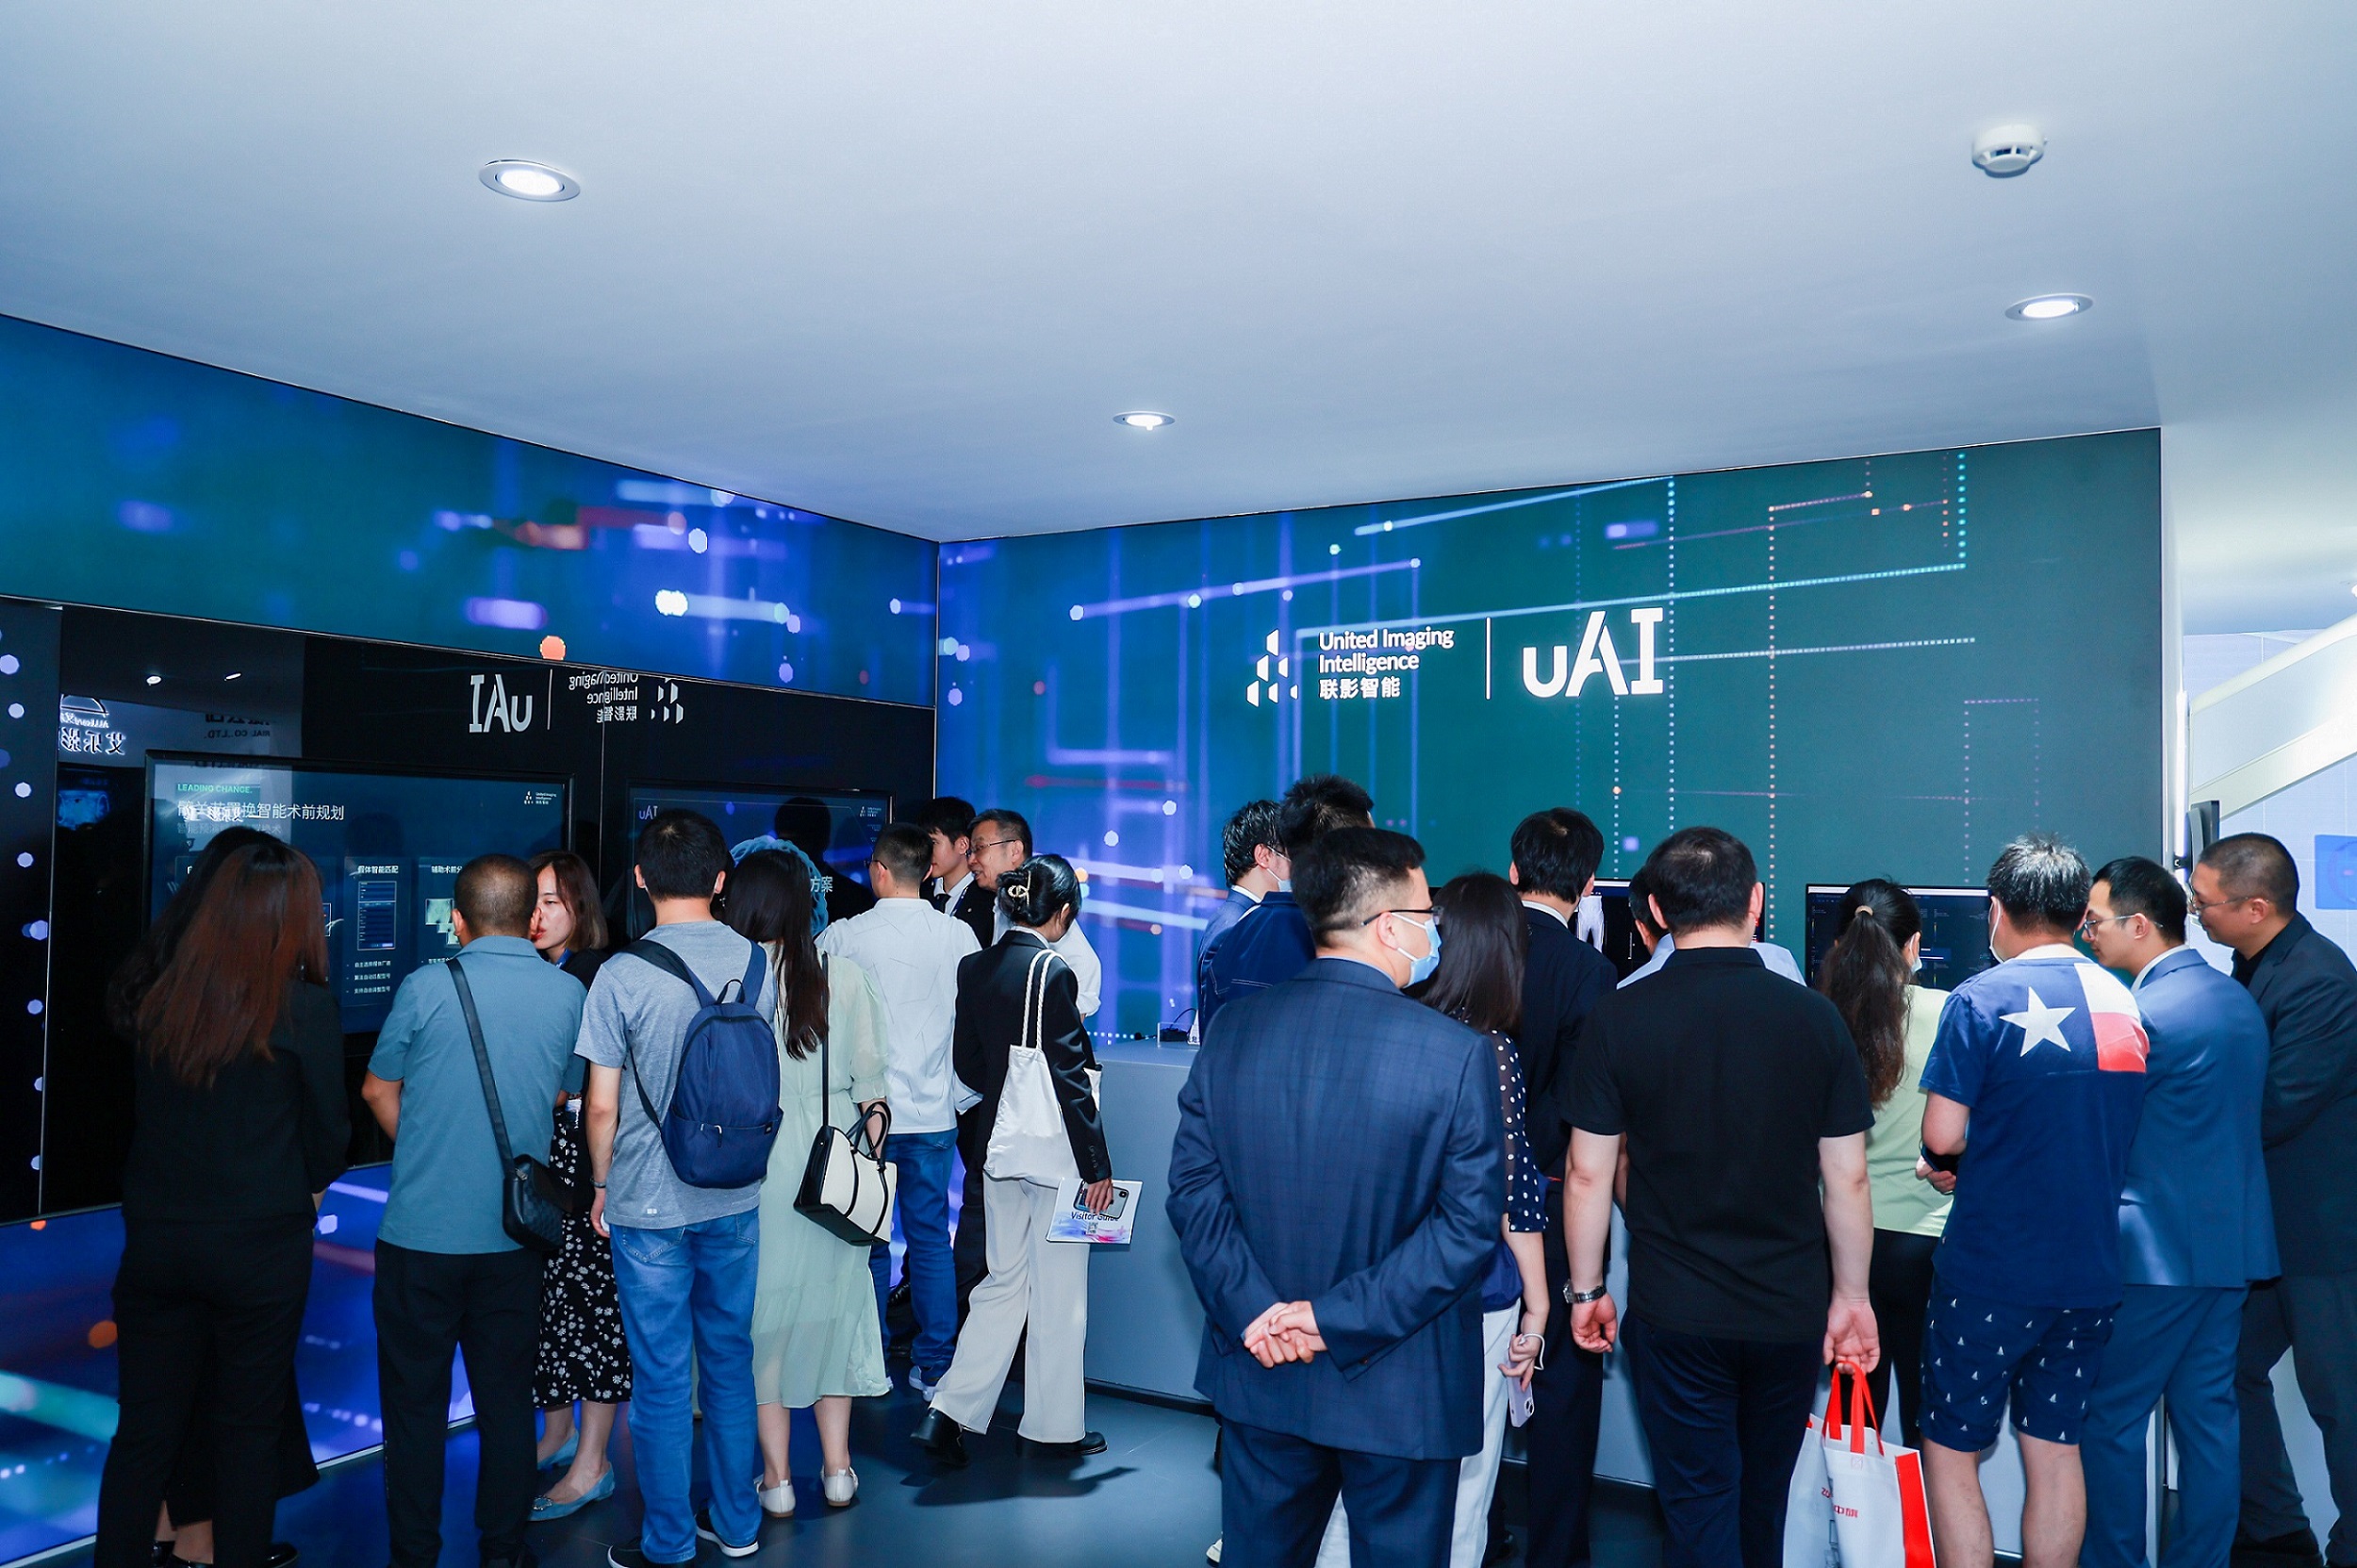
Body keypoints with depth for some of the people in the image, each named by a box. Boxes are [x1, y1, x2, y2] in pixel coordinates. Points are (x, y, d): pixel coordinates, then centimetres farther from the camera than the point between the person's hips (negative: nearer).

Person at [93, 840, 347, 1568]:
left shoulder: (157, 995, -1)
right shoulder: (305, 1005, -14)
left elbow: (143, 1109, 10)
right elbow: (329, 1134, -6)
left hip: (155, 1236, 4)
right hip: (261, 1243, -3)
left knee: (144, 1427, 14)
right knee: (249, 1430, 11)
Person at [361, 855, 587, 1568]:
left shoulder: (426, 987, -10)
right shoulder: (569, 993, -3)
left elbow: (378, 1090, 4)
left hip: (422, 1233, -2)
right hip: (516, 1234, 2)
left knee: (415, 1402, 11)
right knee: (506, 1399, 13)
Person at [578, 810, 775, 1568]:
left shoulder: (622, 975, -14)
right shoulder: (757, 962, -4)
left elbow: (601, 1105, -9)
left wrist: (602, 1185, 7)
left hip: (650, 1205, -3)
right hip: (735, 1199, 4)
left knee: (661, 1378, 8)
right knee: (730, 1361, 16)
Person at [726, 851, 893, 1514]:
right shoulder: (844, 978, -5)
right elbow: (868, 1075, 0)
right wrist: (871, 1130, 14)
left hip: (750, 1165, -2)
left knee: (764, 1308, 10)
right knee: (832, 1300, 15)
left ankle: (777, 1478, 19)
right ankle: (837, 1469, 24)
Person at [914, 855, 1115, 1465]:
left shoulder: (974, 968, 3)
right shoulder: (1054, 972, -18)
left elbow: (968, 1064, 9)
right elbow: (1070, 1077, -17)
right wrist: (1098, 1165, -12)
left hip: (999, 1144, 7)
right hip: (1055, 1150, -6)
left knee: (1003, 1282, 17)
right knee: (1058, 1292, 7)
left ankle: (949, 1410, 13)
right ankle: (1054, 1426, 20)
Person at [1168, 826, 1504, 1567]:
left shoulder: (1231, 1028, -5)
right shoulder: (1459, 1052, -16)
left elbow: (1193, 1187, -5)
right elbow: (1470, 1225, -17)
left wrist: (1252, 1309, -9)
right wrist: (1341, 1318, -15)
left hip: (1260, 1367, 4)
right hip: (1399, 1392, -3)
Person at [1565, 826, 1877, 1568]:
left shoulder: (1618, 1018, -10)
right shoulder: (1813, 1016, -7)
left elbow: (1589, 1173, -7)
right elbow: (1847, 1178, -2)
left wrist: (1586, 1290, 5)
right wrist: (1852, 1296, 11)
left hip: (1676, 1312, -2)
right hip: (1791, 1310, 3)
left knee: (1700, 1506, 9)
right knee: (1764, 1499, 23)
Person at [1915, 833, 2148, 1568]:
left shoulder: (1981, 1000, -14)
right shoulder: (2124, 1004, 6)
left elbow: (1943, 1135, -17)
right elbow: (2112, 1133, 15)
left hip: (1990, 1267, -6)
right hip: (2090, 1267, 6)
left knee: (1949, 1451, 6)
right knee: (2055, 1449, 16)